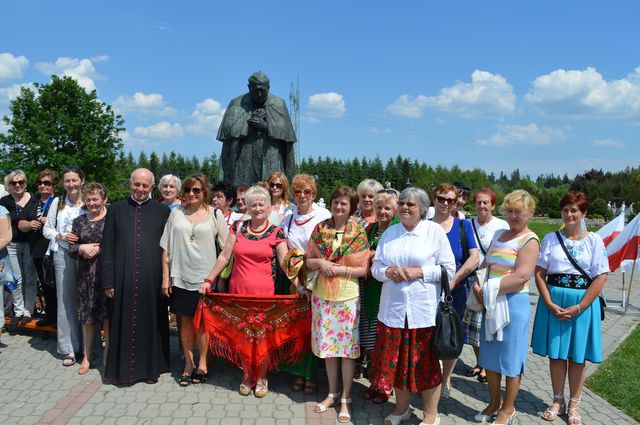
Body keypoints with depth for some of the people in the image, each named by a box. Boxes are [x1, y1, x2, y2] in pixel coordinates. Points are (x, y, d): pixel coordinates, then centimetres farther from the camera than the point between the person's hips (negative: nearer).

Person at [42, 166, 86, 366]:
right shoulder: (57, 202, 6)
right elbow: (46, 229, 10)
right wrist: (61, 236, -7)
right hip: (63, 255, 2)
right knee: (66, 300, 5)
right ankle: (69, 349, 14)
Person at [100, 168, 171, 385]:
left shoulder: (162, 211, 4)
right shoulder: (116, 209, 6)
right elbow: (107, 247, 4)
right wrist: (108, 280, -1)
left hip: (152, 278, 0)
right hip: (123, 278, 1)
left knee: (151, 322, 8)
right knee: (124, 323, 8)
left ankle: (151, 366, 23)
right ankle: (123, 367, 24)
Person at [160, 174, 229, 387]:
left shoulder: (215, 214, -1)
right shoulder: (176, 213, 4)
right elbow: (166, 248, 5)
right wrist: (165, 277, 2)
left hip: (204, 277, -2)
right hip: (180, 276, 2)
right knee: (185, 321, 9)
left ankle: (202, 364, 21)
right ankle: (188, 364, 22)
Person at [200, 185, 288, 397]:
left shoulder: (276, 232, 0)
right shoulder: (238, 227, 6)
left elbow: (285, 262, -5)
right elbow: (224, 257, 7)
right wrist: (208, 280, 3)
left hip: (264, 292, -2)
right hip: (238, 291, 2)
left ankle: (261, 378, 24)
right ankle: (247, 376, 27)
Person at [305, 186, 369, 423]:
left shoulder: (358, 232, -5)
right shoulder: (320, 229, 2)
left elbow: (363, 269, -6)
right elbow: (309, 260, 7)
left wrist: (339, 269, -16)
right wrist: (320, 263, -13)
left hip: (348, 296, -3)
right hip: (322, 295, 3)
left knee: (348, 347, 5)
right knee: (328, 345, 12)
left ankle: (345, 399, 20)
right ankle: (332, 393, 30)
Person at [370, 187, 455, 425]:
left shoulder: (435, 231, -2)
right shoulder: (389, 233, 11)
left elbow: (448, 269, -3)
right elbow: (375, 266, 13)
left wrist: (420, 272, -15)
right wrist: (388, 272, -8)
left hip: (424, 311, -4)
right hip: (393, 309, 4)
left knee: (427, 363, 5)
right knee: (396, 360, 12)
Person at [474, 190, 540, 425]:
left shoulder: (529, 240, -9)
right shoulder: (499, 235, 13)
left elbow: (521, 276, -20)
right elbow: (486, 265, 12)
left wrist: (490, 290, -18)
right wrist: (478, 287, -6)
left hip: (514, 303, -7)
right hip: (491, 303, 7)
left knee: (511, 357, 6)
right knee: (489, 355, 14)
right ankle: (494, 401, 33)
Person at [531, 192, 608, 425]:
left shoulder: (594, 240, -2)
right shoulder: (551, 238, 2)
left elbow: (601, 277, -7)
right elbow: (539, 273, 0)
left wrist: (578, 308, -13)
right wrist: (550, 304, -11)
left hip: (583, 303, -1)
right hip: (553, 302, 1)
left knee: (577, 356, 8)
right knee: (556, 353, 9)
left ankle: (574, 405, 25)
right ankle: (558, 400, 26)